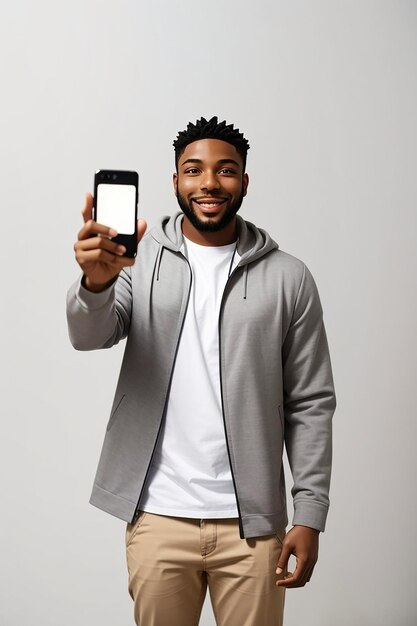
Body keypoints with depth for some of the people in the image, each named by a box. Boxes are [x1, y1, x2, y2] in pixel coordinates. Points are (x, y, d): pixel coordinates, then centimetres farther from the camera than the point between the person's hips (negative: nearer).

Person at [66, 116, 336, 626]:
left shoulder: (288, 278, -1)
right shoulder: (141, 258, 1)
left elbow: (311, 405, 1)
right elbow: (89, 335, -14)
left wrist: (309, 514, -4)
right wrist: (96, 281, -36)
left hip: (252, 522, 0)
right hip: (158, 517, 0)